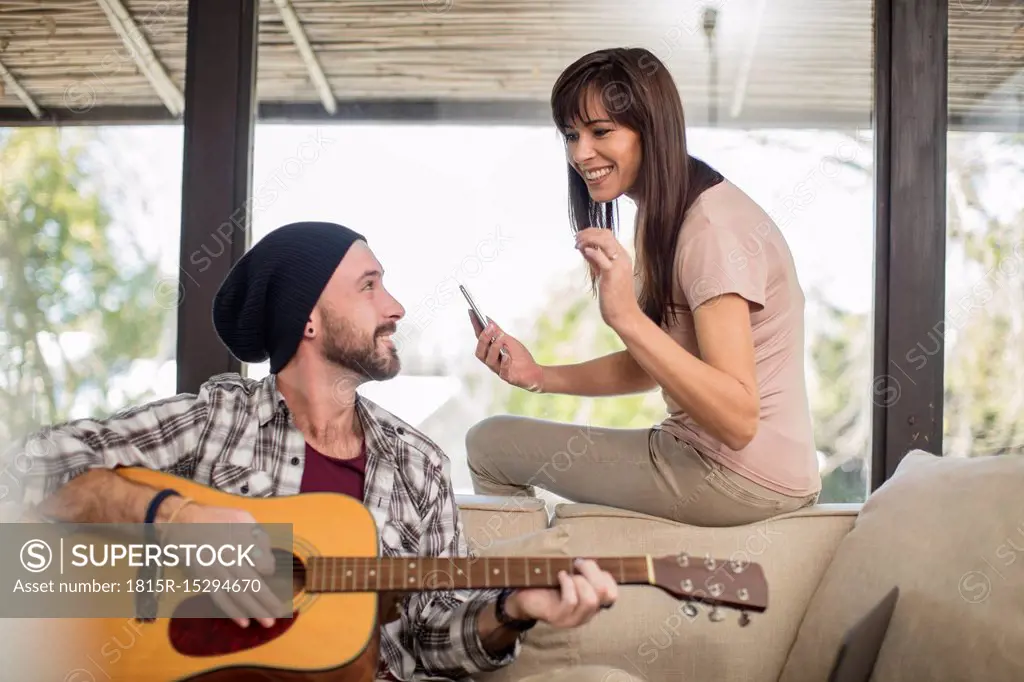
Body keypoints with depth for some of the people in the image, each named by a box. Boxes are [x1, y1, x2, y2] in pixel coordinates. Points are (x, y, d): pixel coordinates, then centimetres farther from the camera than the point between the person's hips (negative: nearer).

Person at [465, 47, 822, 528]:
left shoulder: (712, 228, -21)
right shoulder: (661, 217, 9)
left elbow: (738, 420, -27)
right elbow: (651, 364, 13)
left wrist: (627, 317, -34)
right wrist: (540, 375, 0)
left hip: (744, 480, -9)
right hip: (701, 449, 9)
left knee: (490, 444, -3)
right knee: (496, 438, 22)